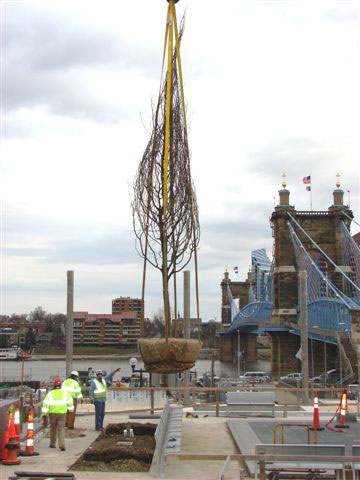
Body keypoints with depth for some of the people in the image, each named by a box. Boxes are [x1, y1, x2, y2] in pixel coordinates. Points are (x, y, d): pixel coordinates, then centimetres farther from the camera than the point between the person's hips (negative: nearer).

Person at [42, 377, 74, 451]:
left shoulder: (50, 393, -1)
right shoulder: (65, 392, 2)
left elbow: (45, 404, -7)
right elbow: (70, 402, 11)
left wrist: (44, 414, -6)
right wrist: (70, 410, 28)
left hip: (52, 413, 0)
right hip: (62, 413, 0)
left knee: (53, 428, 19)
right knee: (61, 429, 1)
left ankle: (52, 444, 28)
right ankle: (62, 445, -16)